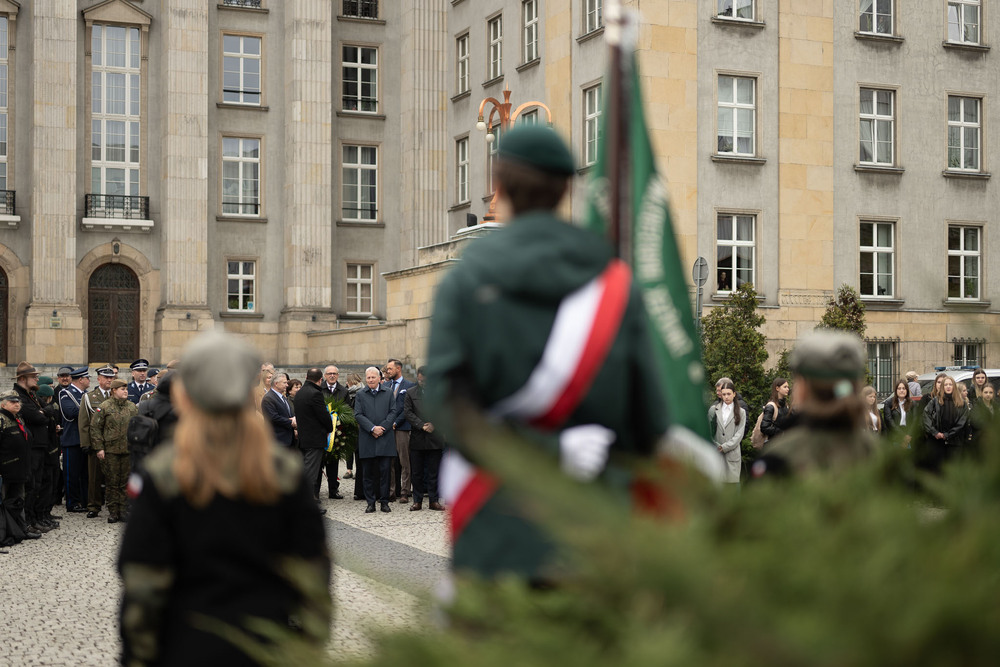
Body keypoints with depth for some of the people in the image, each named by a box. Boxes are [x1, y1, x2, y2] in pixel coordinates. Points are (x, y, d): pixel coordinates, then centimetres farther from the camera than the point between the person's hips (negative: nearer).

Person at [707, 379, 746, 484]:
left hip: (732, 454, 0)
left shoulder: (741, 412, 9)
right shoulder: (713, 409, 10)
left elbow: (739, 434, 1)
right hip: (715, 454, 0)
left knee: (732, 481, -4)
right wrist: (714, 447, -8)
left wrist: (724, 447, -8)